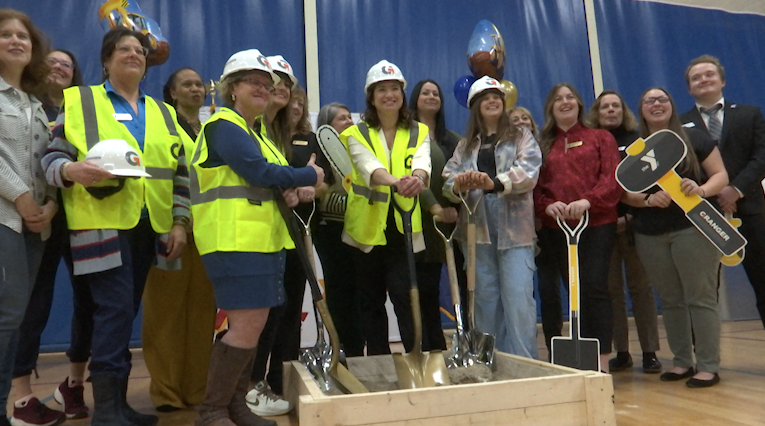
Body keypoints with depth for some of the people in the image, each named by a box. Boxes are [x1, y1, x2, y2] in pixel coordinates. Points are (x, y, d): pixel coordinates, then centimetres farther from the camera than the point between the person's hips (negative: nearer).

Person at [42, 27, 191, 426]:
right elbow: (51, 157, -1)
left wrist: (179, 221, 5)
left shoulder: (163, 113, 19)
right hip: (102, 224, -5)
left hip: (147, 227, 5)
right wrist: (70, 170, -24)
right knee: (115, 309, -13)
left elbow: (179, 172, 15)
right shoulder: (79, 101, 6)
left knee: (123, 313, 9)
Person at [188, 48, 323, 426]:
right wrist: (310, 176, -7)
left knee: (253, 325, 11)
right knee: (246, 327, -11)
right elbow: (259, 171, -19)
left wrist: (287, 191, -5)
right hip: (235, 241, -10)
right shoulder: (224, 126, -7)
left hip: (264, 240, 10)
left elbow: (266, 180, 19)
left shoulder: (255, 131, 23)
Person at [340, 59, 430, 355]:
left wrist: (418, 178, -41)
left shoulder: (419, 133, 6)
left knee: (405, 296, -10)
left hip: (404, 229, 0)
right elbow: (369, 167, -21)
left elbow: (422, 162, -16)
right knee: (371, 302, 9)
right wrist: (396, 182, -42)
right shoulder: (357, 135, 1)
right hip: (367, 228, 1)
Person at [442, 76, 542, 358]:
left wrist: (496, 183, -26)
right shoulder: (465, 146, 19)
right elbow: (448, 180, 5)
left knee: (518, 297, -10)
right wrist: (459, 186, -19)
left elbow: (529, 172, -9)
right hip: (478, 229, 3)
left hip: (514, 227, -3)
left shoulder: (521, 137, 9)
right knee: (485, 298, 8)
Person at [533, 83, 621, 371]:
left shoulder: (601, 138, 11)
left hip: (598, 224, -2)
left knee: (594, 288, -9)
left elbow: (613, 178, -1)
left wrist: (588, 200, -17)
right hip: (556, 228, 2)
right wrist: (547, 206, -13)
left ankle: (603, 363, -2)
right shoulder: (543, 145, 15)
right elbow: (534, 186, 8)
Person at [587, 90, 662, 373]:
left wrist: (633, 214, -10)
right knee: (611, 290, 3)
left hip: (634, 224, -1)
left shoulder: (638, 140, 8)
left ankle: (649, 352, 9)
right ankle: (621, 352, 12)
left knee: (641, 288, 2)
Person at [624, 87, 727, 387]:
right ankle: (681, 361, 19)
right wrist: (649, 199, -15)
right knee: (670, 300, 10)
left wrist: (701, 190, -19)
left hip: (693, 228, -3)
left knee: (700, 296, -3)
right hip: (650, 236, 3)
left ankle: (708, 366, 4)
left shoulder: (694, 139, 4)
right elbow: (625, 192, 5)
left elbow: (721, 175, 1)